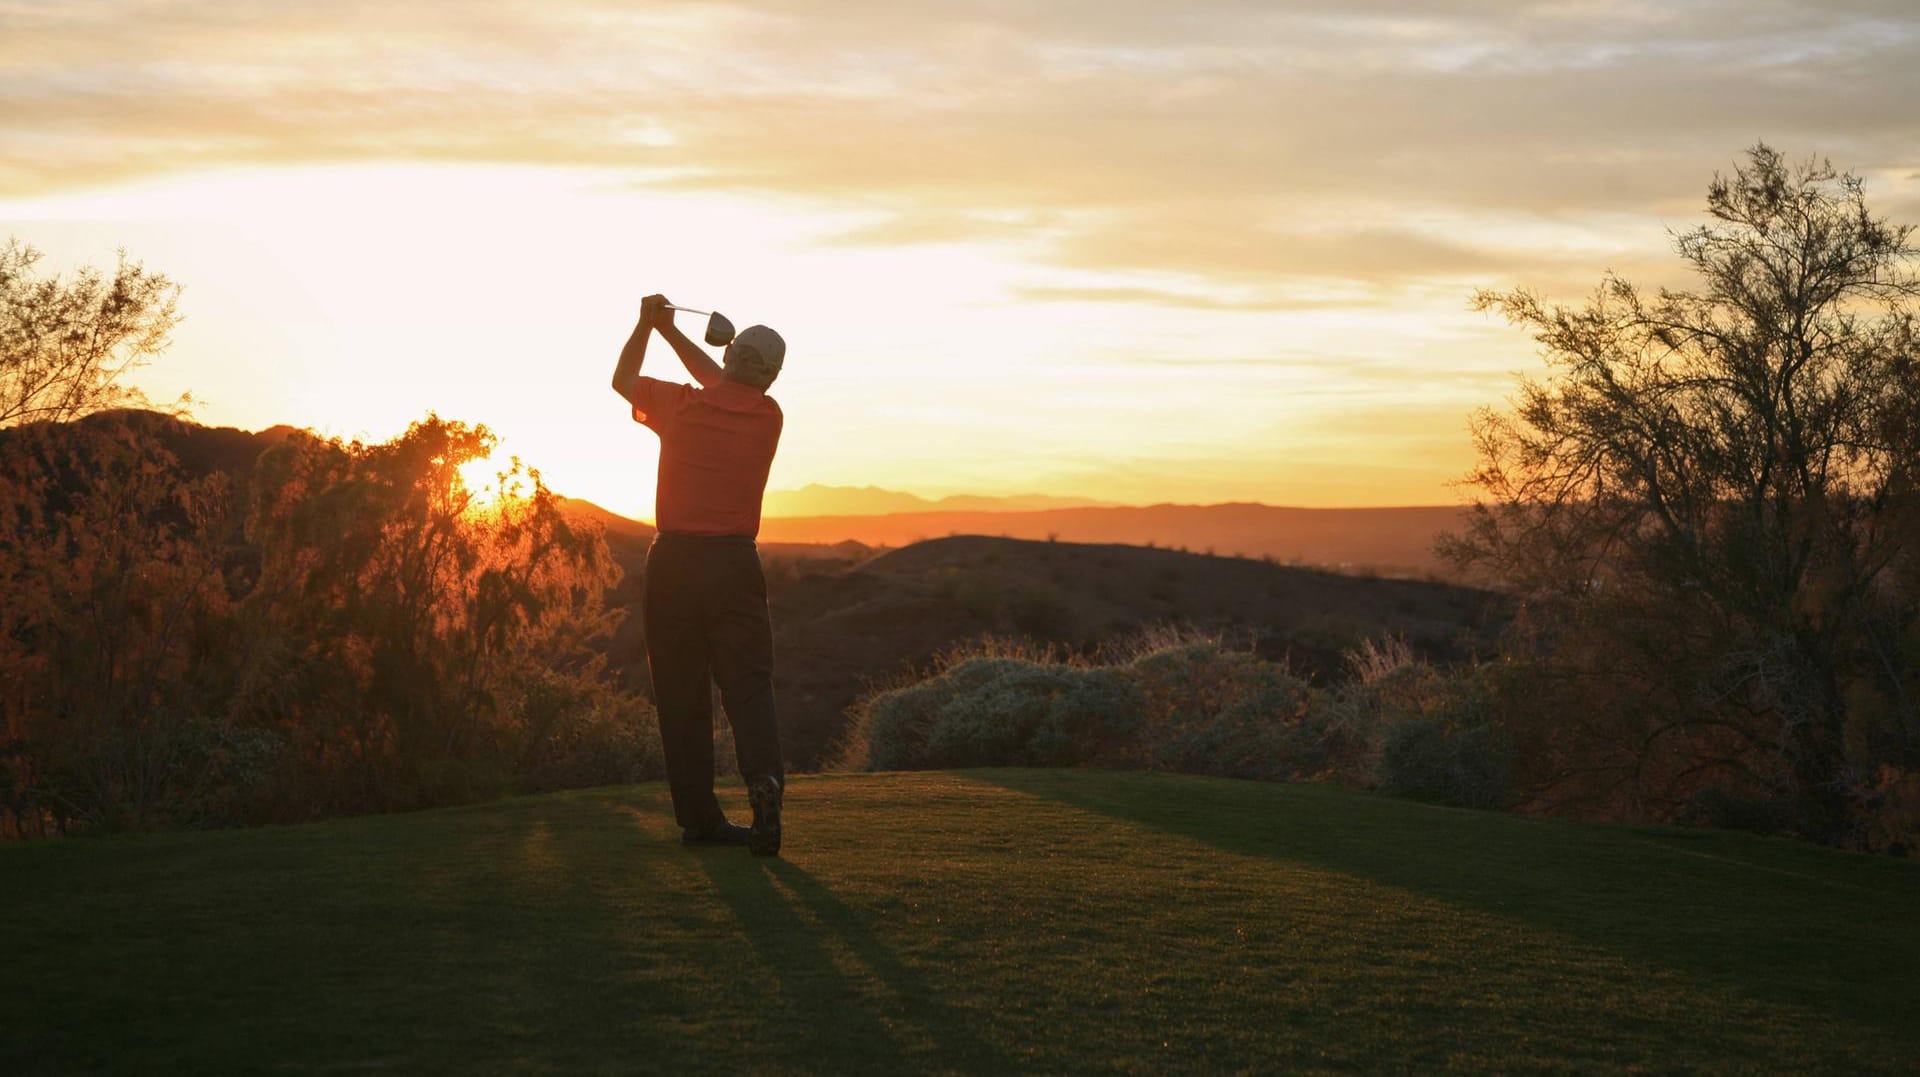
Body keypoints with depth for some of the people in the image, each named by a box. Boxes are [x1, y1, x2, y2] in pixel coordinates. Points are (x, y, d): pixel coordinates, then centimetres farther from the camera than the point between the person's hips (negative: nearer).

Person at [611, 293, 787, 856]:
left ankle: (699, 815, 8)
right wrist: (671, 331, 31)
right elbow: (724, 387, 25)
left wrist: (648, 324, 29)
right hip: (735, 563, 0)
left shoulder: (681, 405, -2)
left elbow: (622, 379, 19)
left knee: (681, 691, 6)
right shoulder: (768, 416, 4)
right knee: (748, 683, -2)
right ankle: (764, 776, -28)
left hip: (674, 561, 0)